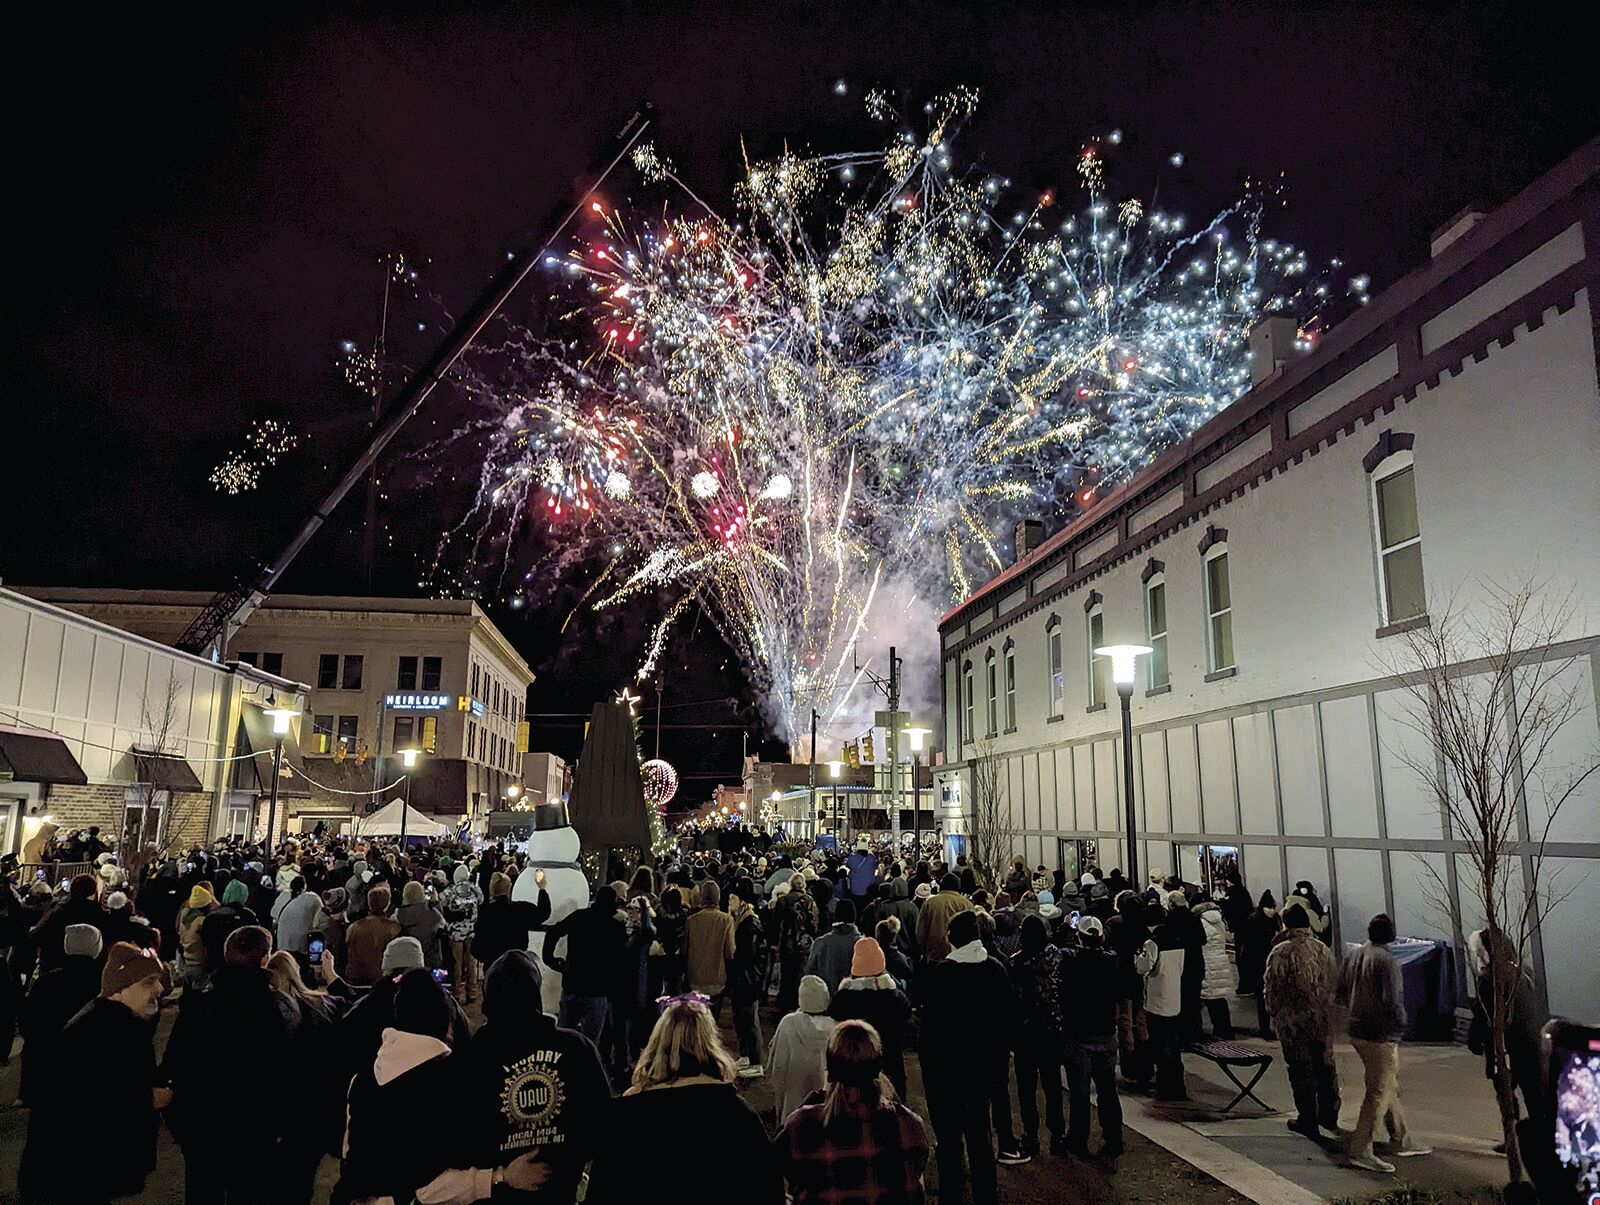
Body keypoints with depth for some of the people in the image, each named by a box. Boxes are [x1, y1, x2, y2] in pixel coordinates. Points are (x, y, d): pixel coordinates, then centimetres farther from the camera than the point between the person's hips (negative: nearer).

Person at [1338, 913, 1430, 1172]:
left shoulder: (1353, 955, 5)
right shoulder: (1387, 961, -18)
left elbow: (1341, 992, 11)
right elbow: (1392, 1001, -22)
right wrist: (1400, 1023, -4)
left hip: (1357, 1031, 8)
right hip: (1381, 1036, -8)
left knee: (1391, 1086, 22)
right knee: (1378, 1094, -1)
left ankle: (1400, 1140, 33)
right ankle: (1360, 1150, 0)